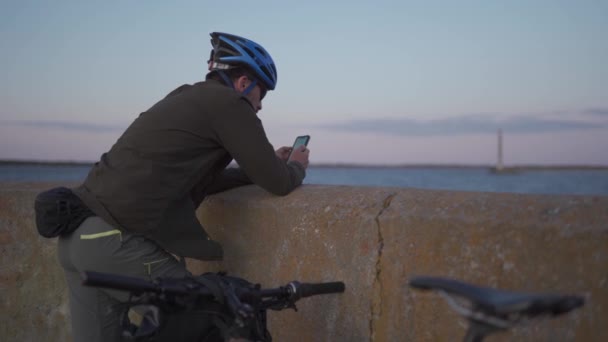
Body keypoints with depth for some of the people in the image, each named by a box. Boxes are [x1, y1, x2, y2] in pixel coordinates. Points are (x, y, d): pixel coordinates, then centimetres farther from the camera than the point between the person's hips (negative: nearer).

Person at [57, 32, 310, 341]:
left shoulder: (186, 99, 22)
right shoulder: (229, 103, -4)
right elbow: (278, 184, -3)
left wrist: (264, 167, 29)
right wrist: (297, 166, 19)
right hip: (117, 242, -9)